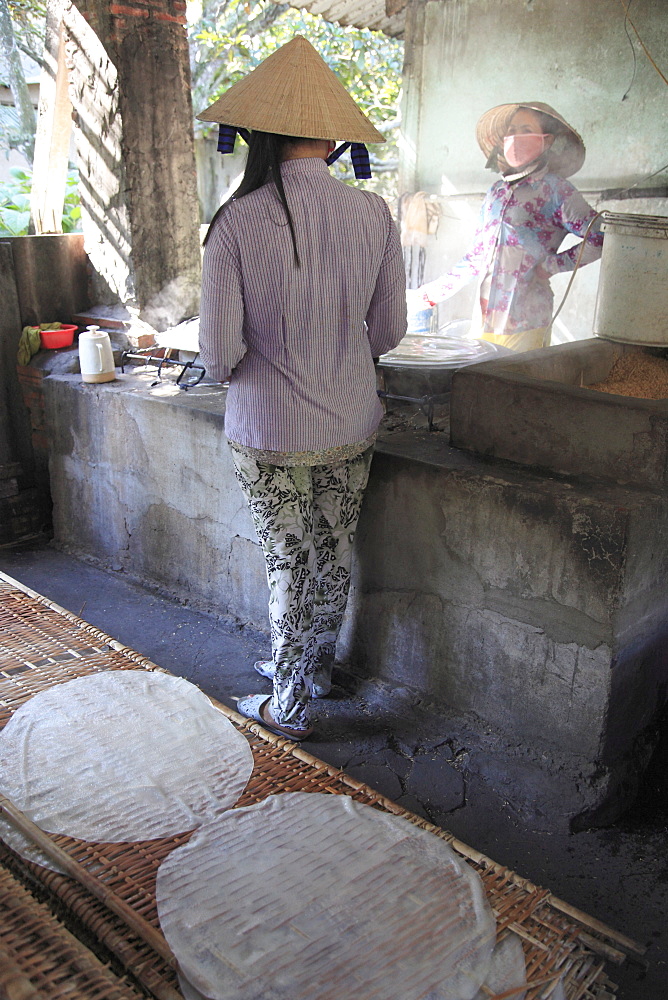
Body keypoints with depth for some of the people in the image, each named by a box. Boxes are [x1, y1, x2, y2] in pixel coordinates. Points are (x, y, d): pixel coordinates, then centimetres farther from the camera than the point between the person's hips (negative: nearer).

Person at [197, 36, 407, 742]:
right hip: (351, 425, 4)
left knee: (287, 565, 11)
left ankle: (290, 705, 28)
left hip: (269, 433, -3)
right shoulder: (372, 214, -6)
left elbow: (219, 352, -15)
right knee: (334, 553, 21)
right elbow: (389, 331, 2)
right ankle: (317, 666, 43)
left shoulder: (237, 222, -16)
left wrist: (236, 368, 7)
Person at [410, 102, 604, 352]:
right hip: (483, 320, 5)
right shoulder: (496, 192, 16)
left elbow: (600, 240, -8)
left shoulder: (555, 189, 0)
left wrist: (551, 266, -8)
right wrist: (429, 295, 19)